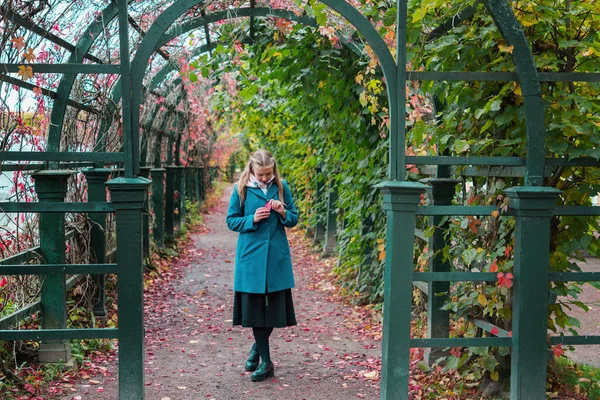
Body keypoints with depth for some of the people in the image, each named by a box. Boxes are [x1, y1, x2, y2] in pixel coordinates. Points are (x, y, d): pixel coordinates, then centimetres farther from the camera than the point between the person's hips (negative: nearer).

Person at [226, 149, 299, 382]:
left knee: (275, 306, 5)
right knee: (255, 306, 1)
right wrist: (252, 219, -14)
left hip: (277, 256, 1)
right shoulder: (241, 189, -2)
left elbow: (294, 219, 8)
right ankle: (265, 362, 13)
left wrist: (283, 212, -13)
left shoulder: (281, 187, 2)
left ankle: (258, 346, 32)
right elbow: (232, 221, 3)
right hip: (251, 256, -1)